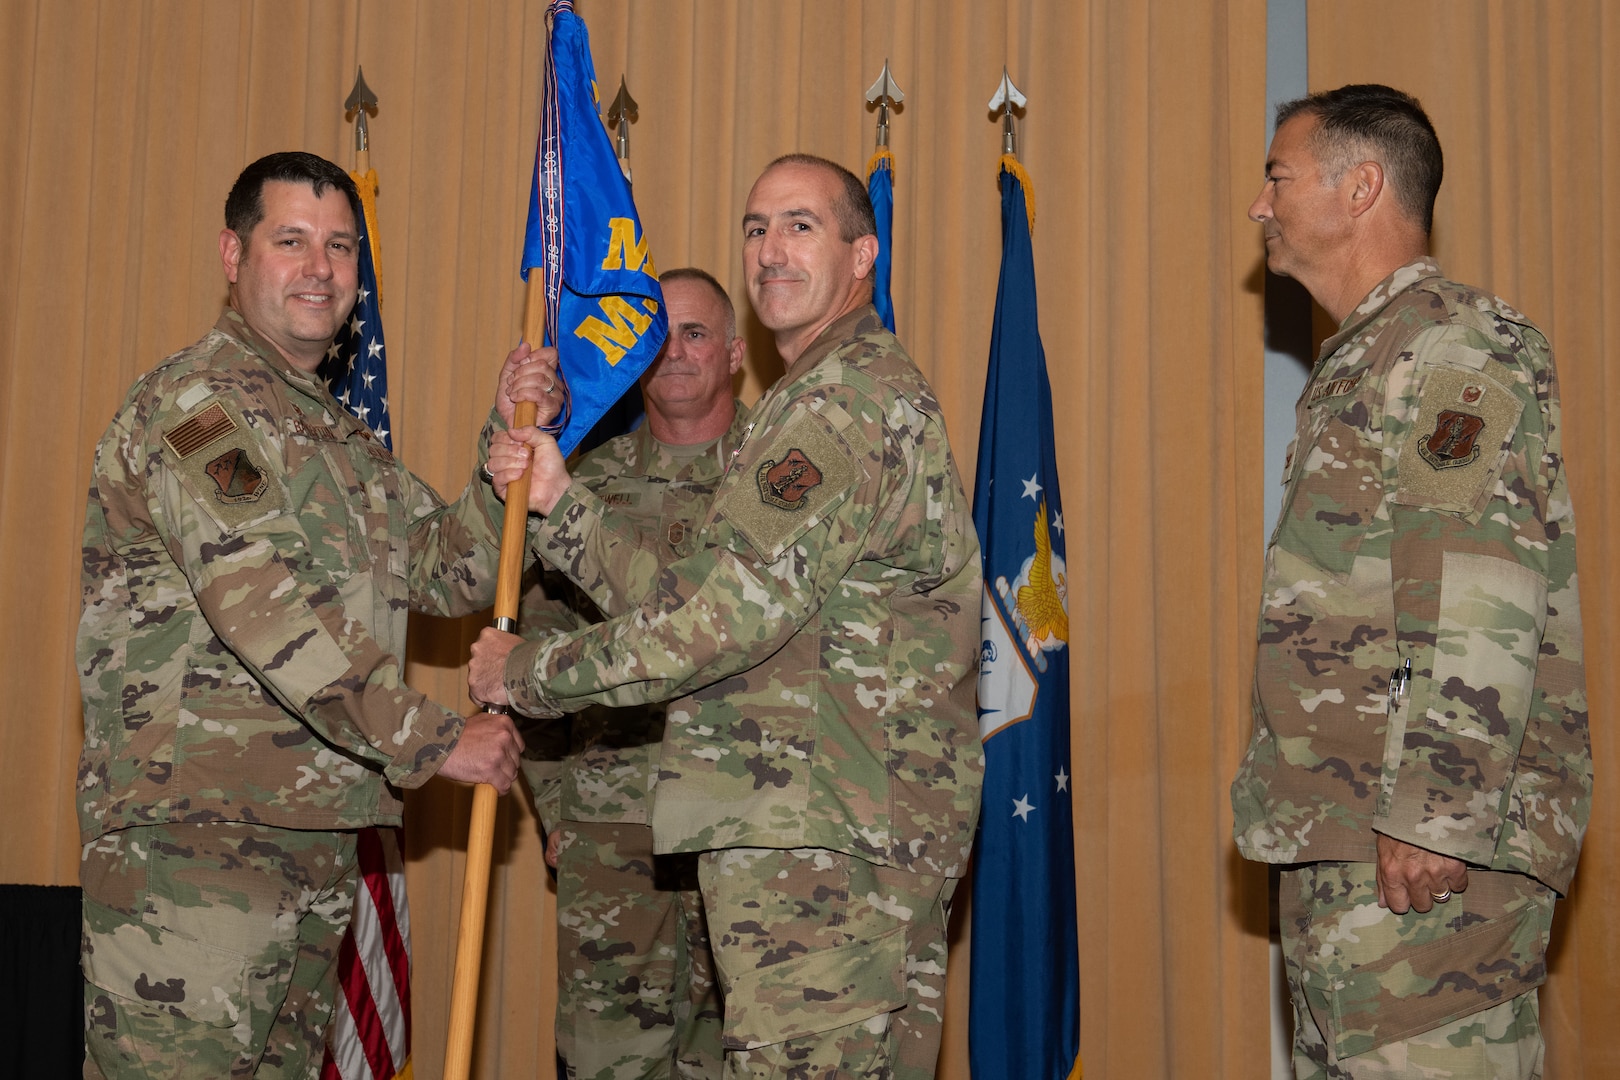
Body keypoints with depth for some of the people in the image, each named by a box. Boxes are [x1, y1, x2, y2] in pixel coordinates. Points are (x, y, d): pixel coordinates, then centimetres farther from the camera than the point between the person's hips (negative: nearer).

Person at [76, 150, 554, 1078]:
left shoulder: (344, 437, 21)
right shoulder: (195, 403, -9)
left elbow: (454, 574, 18)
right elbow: (265, 607, -20)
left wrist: (510, 444, 4)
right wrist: (432, 738, -17)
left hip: (316, 842, 9)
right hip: (190, 836, -9)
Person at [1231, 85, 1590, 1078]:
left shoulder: (1456, 350, -11)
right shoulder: (1364, 362, 20)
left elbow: (1482, 616, -20)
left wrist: (1429, 816, -23)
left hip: (1428, 844, -10)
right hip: (1341, 839, 10)